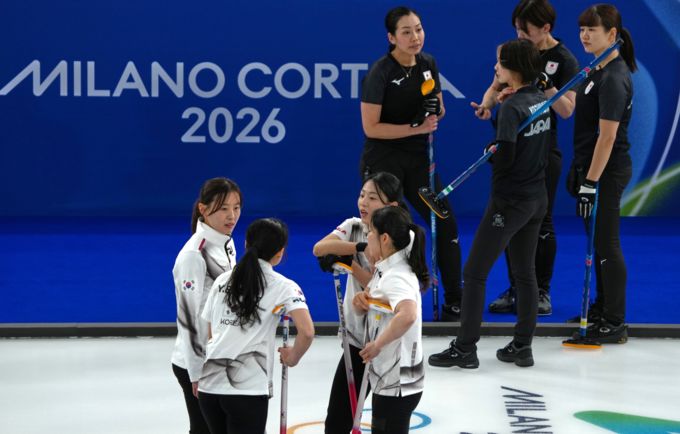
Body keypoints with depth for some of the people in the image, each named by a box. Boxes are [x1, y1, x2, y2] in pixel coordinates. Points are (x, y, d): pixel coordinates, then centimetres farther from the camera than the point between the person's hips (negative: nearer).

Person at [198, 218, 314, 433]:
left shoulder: (222, 280, 13)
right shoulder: (283, 286, -1)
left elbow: (208, 334, 15)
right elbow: (307, 332, -14)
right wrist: (292, 357, 5)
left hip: (209, 385, 5)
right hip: (248, 389, -5)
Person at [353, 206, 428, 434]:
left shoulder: (396, 277, -23)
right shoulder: (386, 269, 8)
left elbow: (407, 315, -42)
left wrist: (378, 344, -31)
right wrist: (363, 301, 0)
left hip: (396, 385, -10)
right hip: (388, 379, 10)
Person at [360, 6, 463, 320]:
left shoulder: (428, 64, 3)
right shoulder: (380, 73, -15)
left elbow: (438, 110, 15)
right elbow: (371, 127, -17)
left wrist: (436, 111, -8)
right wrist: (415, 128, -22)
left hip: (418, 159, 6)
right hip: (383, 161, -6)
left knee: (446, 224, 3)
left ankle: (453, 303, 11)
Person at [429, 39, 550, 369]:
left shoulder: (512, 107, -19)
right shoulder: (541, 101, 5)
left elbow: (504, 159, -22)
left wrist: (490, 153, -1)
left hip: (509, 201, -8)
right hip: (537, 199, 8)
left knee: (474, 273, 0)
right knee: (525, 273, 14)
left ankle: (465, 348, 2)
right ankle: (522, 347, 17)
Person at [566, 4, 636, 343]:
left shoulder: (614, 79, -21)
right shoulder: (599, 70, 10)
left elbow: (607, 137, -23)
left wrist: (591, 183, -22)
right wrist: (579, 170, 20)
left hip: (607, 173, -10)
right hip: (593, 167, 10)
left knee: (607, 245, -3)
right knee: (597, 241, 18)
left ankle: (615, 324, 3)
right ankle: (603, 307, 31)